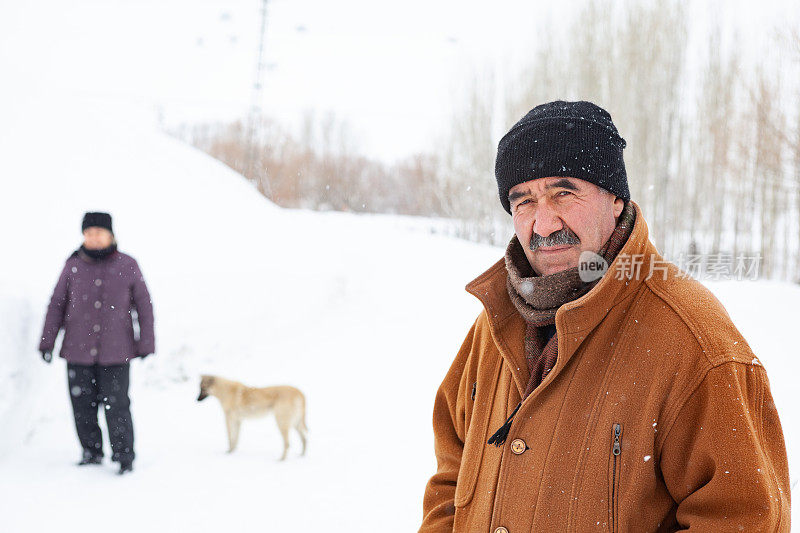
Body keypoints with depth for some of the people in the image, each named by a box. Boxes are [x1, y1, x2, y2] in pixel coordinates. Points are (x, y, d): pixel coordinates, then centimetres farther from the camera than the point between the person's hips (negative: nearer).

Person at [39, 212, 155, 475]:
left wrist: (146, 343, 2)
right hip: (78, 351, 2)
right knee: (82, 404, 5)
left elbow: (143, 305, 5)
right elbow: (57, 305, 8)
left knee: (116, 405, -5)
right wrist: (47, 342, 4)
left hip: (116, 352, -2)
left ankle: (124, 456, 11)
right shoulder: (74, 266, 3)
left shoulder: (127, 266, 0)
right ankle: (91, 452, 23)